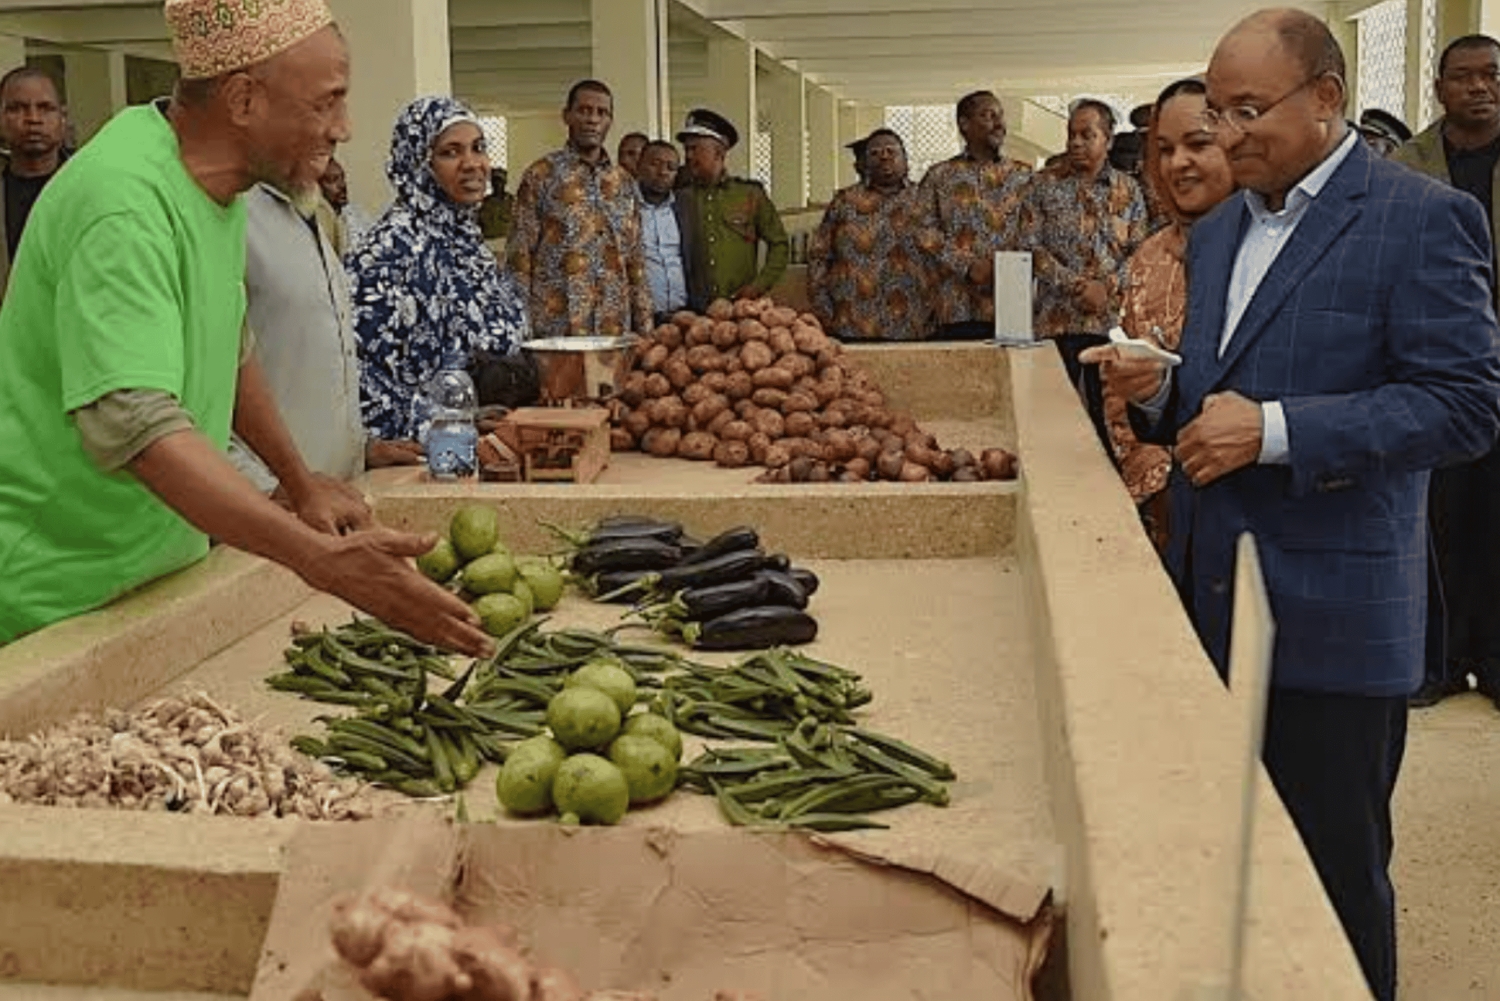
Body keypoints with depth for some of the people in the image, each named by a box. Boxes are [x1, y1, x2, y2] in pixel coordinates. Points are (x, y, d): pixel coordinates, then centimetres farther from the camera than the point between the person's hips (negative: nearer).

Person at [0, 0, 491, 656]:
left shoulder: (220, 187, 6)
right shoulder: (124, 201, -25)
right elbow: (132, 424, -37)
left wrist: (300, 483, 20)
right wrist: (319, 558, -45)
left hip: (165, 569, 9)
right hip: (58, 598, -9)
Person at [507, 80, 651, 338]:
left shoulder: (624, 182, 13)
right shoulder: (541, 175, -1)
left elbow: (635, 259, 15)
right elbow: (520, 255, -3)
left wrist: (643, 326, 9)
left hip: (615, 327, 4)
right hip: (555, 327, -4)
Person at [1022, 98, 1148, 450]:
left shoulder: (1127, 190, 9)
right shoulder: (1044, 186, 4)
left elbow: (1138, 251, 5)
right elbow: (1032, 248, -2)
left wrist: (1107, 288, -11)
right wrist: (1076, 285, -12)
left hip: (1111, 318, 1)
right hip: (1057, 318, -1)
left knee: (1107, 411, 3)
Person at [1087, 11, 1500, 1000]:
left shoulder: (1421, 219, -9)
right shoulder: (1217, 232, 14)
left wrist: (1276, 430, -22)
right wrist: (1160, 391, -1)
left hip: (1333, 615, -7)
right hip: (1219, 600, 7)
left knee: (1333, 875, 5)